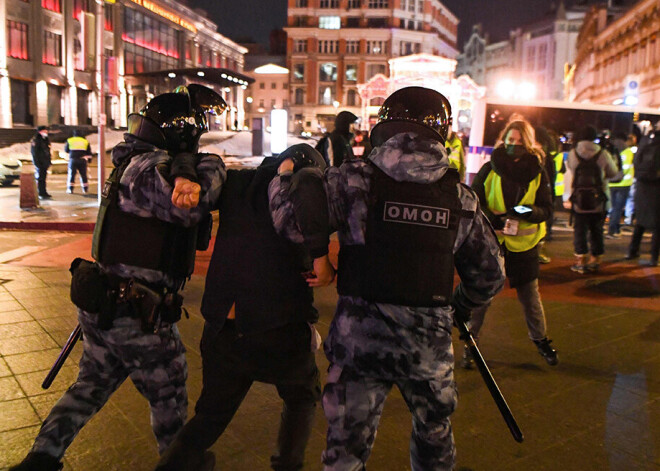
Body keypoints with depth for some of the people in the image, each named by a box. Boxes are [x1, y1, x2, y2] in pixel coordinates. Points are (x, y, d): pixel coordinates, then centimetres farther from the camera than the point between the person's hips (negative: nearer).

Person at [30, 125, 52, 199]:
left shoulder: (45, 139, 16)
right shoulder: (35, 140, -10)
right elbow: (34, 153, -14)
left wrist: (49, 161, 16)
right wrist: (37, 163, -19)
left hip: (45, 163, 8)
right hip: (39, 162, -8)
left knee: (43, 177, 12)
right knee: (40, 178, -6)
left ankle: (43, 193, 17)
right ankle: (41, 194, -4)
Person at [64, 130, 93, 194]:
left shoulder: (69, 140, 4)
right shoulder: (85, 141, 8)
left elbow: (66, 150, 13)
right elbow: (89, 152, 10)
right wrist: (89, 158, 19)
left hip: (73, 160, -1)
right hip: (82, 160, 2)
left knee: (71, 174, 4)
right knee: (83, 175, 9)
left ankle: (70, 189, 1)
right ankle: (85, 189, 10)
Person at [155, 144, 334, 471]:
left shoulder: (236, 183, 10)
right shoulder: (301, 180, -5)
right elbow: (307, 187, -28)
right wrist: (320, 256, -22)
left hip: (222, 329, 4)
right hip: (280, 330, -4)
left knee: (212, 413, 23)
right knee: (302, 398, 27)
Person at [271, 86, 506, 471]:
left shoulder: (355, 179, -11)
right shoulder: (461, 197, 0)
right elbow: (490, 274, 9)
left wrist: (284, 175, 1)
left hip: (360, 336, -2)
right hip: (430, 342, 3)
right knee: (435, 439, 28)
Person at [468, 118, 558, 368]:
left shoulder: (538, 173, 1)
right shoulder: (489, 169, -2)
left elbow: (546, 209, 0)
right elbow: (474, 202, -1)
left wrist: (526, 212, -22)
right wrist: (493, 219, -19)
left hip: (523, 244, 1)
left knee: (530, 296, 13)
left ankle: (540, 339, 35)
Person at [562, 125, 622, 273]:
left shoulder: (572, 154, -3)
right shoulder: (603, 154, -4)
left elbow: (568, 177, 2)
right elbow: (614, 174, 8)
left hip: (578, 201, 0)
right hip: (598, 202, 1)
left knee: (580, 231, 7)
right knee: (596, 231, 13)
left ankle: (581, 261, 6)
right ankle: (595, 260, 20)